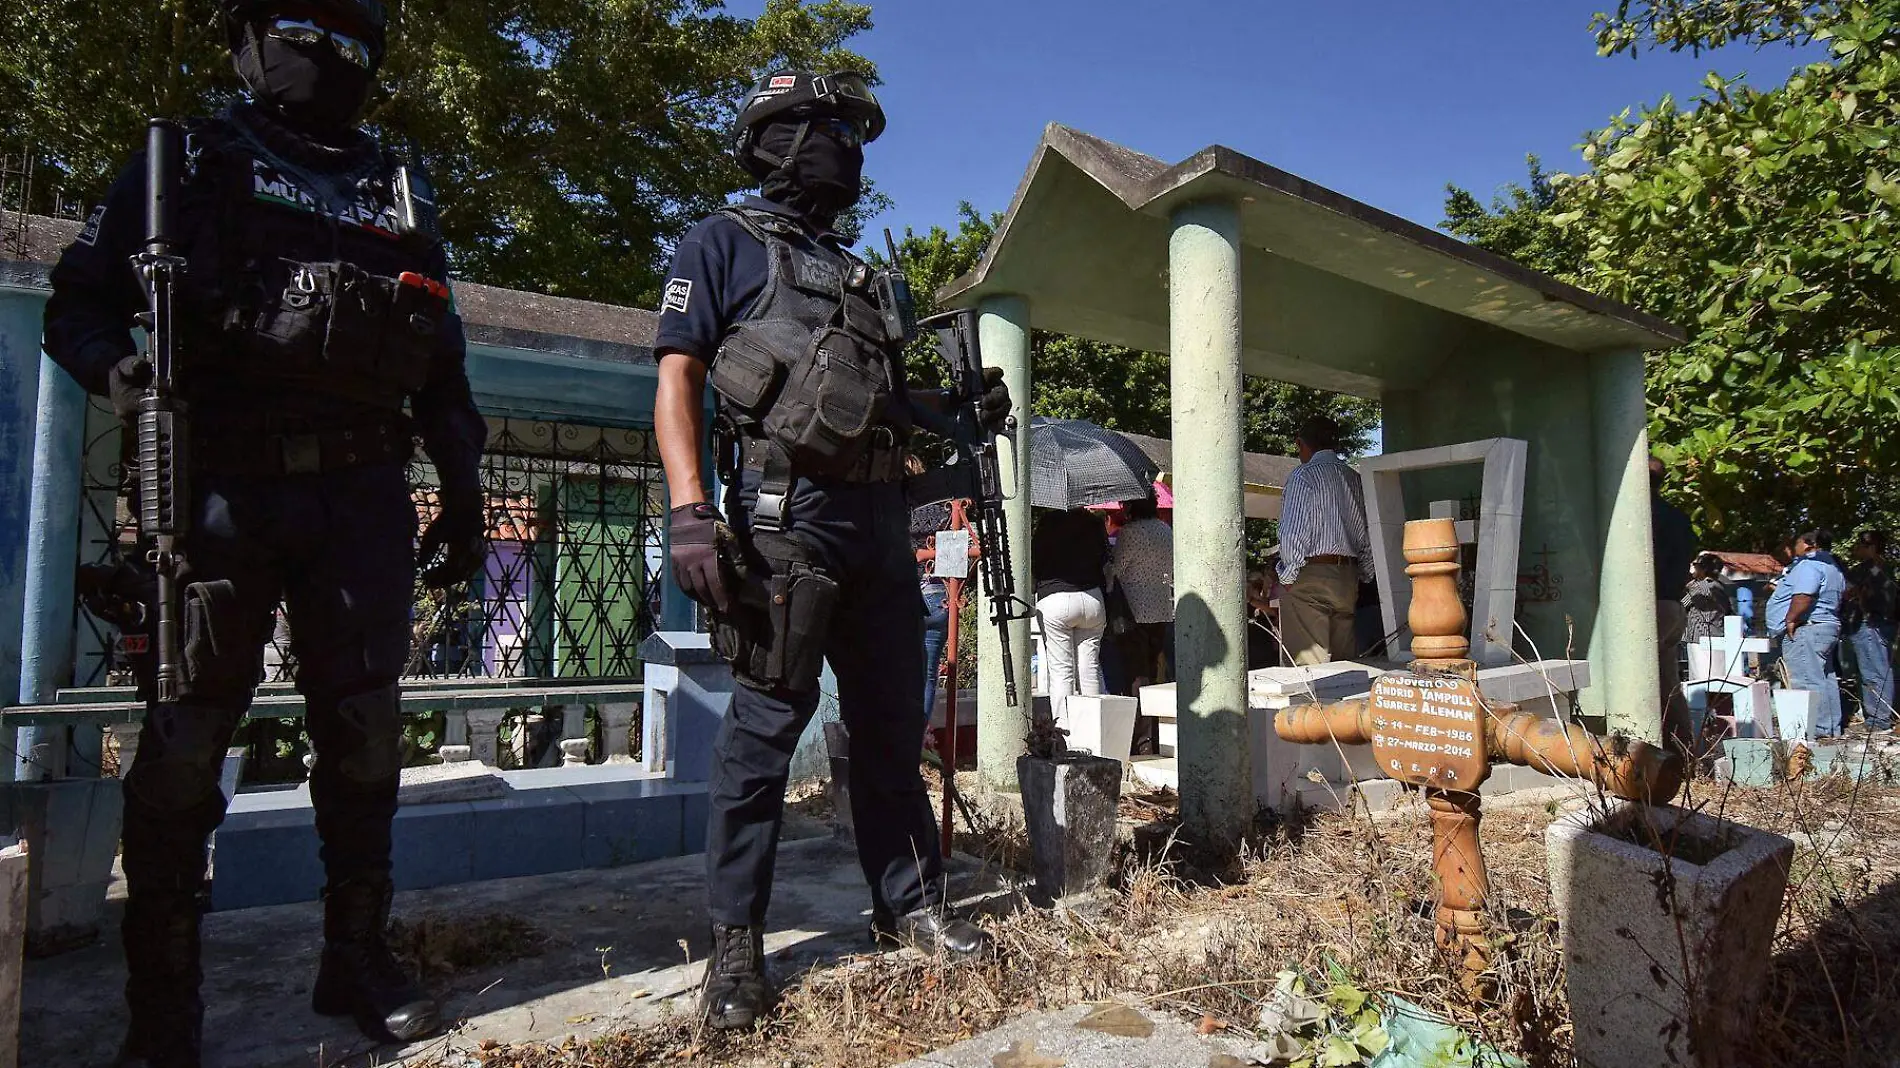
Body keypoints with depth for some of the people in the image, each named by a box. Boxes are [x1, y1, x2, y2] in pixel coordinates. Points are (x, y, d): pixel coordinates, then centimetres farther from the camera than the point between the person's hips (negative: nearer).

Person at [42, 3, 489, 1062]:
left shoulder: (400, 190, 19)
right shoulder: (190, 162, 11)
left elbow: (443, 365, 17)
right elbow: (80, 300, 9)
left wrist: (464, 495, 10)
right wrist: (118, 365, -14)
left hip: (363, 494, 3)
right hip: (224, 486, -2)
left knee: (364, 728, 5)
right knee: (186, 737, 0)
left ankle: (358, 954, 19)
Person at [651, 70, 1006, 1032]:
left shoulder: (858, 274, 26)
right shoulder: (724, 243, 5)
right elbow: (678, 379, -5)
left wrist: (961, 405, 10)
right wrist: (688, 510, -18)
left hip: (880, 519, 7)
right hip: (787, 515, -7)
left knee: (892, 724, 11)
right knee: (765, 725, -3)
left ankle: (909, 905, 25)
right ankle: (735, 944, 9)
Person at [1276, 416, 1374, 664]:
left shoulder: (1303, 475, -7)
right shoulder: (1354, 478, 13)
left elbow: (1293, 532, -13)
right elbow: (1368, 534, 12)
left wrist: (1288, 576, -4)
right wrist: (1363, 576, 18)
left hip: (1309, 577, -7)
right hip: (1348, 578, 7)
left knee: (1308, 663, -7)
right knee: (1345, 662, 9)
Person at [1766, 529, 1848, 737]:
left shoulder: (1809, 565, -13)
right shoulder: (1833, 568, 22)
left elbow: (1804, 595, -26)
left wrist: (1791, 620, -20)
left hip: (1805, 630, -12)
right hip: (1828, 627, 12)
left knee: (1808, 681, -11)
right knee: (1825, 680, 14)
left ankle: (1818, 730, -12)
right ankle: (1831, 728, 19)